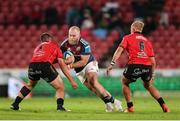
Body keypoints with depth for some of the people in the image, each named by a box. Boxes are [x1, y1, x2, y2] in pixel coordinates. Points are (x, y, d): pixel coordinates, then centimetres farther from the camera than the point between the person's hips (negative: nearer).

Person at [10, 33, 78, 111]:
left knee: (30, 85, 34)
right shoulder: (55, 46, 21)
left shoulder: (38, 47, 36)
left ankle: (15, 104, 34)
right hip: (45, 65, -5)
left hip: (32, 65, 5)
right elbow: (62, 65, 13)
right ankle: (60, 106, -12)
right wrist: (72, 80, 12)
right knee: (60, 88, 9)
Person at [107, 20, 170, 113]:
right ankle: (163, 105, 15)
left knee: (124, 83, 23)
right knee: (148, 85, 29)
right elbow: (153, 61, 21)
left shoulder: (128, 38, 15)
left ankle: (130, 107, 13)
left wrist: (112, 64, -7)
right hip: (147, 67, 4)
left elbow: (119, 50, -1)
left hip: (134, 65, -4)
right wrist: (152, 74, 30)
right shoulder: (147, 41, 25)